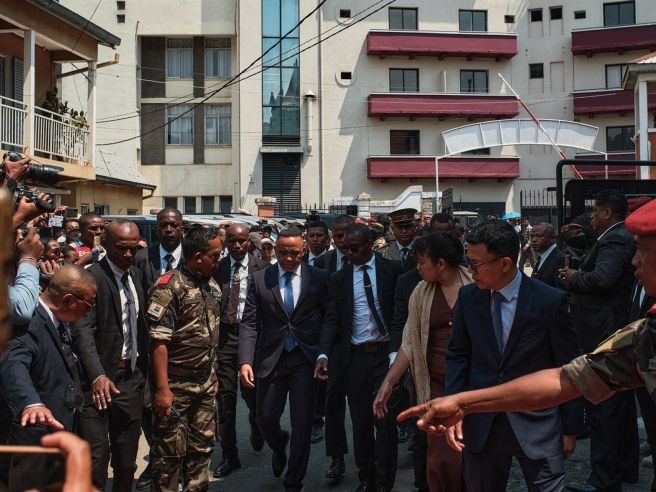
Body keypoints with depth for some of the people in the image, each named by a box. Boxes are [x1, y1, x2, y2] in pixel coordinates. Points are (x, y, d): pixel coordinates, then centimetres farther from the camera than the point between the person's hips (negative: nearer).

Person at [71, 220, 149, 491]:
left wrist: (143, 369, 8)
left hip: (131, 377, 6)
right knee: (95, 460, -5)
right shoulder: (92, 277, -11)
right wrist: (97, 375, -31)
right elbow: (82, 330, -19)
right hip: (101, 379, -6)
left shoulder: (136, 274, 12)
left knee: (126, 460, 15)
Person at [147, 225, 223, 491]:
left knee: (202, 447, 14)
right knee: (171, 452, 2)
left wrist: (212, 376, 16)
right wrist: (162, 389, -21)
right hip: (175, 387, -7)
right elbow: (158, 342, -18)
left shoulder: (212, 286, 8)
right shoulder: (168, 288, -15)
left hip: (206, 384, 7)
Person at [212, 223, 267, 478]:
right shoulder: (217, 268, 4)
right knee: (225, 397, 3)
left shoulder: (262, 268, -2)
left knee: (251, 393, 4)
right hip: (223, 335, 2)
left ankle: (256, 429, 39)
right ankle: (229, 455, 15)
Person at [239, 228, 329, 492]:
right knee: (265, 419, 11)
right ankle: (279, 446, 46)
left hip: (306, 359, -1)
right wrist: (245, 361, -12)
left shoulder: (319, 277, -1)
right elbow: (249, 322, -2)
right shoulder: (260, 279, 1)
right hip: (271, 359, 2)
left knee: (302, 425, 3)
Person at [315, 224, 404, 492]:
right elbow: (332, 319, 1)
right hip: (354, 357, 2)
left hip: (386, 353, -2)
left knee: (385, 420, 1)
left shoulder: (392, 269, -1)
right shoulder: (339, 279, 5)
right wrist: (324, 354, -13)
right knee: (360, 422, 11)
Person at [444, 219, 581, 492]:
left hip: (537, 426, -3)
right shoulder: (468, 297, -1)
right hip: (480, 426, 3)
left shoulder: (551, 301, -11)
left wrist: (570, 428, 1)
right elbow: (458, 355, 7)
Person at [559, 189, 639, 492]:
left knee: (602, 407, -5)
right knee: (622, 404, 18)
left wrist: (574, 277, -13)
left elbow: (601, 278, -29)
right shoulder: (625, 238, 15)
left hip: (603, 334, -11)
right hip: (621, 331, 11)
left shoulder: (614, 240, -17)